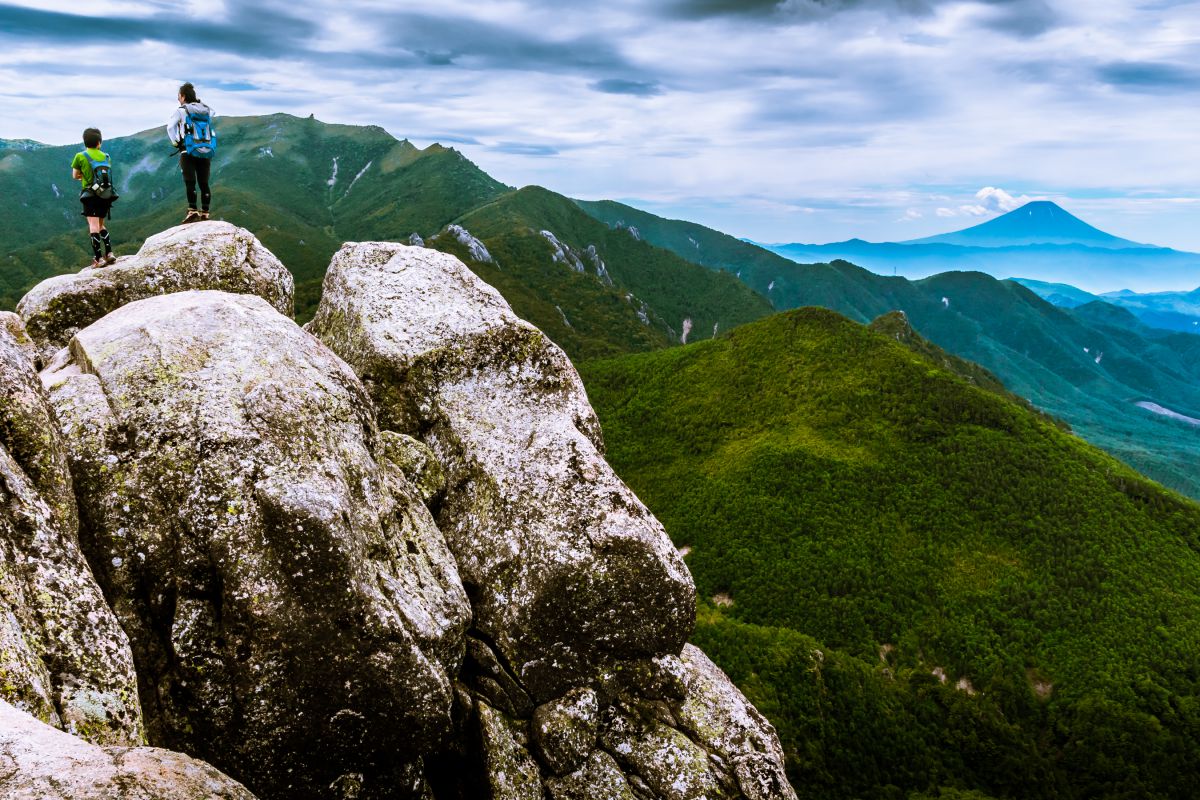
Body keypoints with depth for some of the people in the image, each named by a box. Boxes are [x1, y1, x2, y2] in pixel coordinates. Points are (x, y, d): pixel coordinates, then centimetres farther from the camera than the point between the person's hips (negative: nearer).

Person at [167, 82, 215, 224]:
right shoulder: (206, 110, 9)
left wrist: (175, 142, -2)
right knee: (204, 183, 8)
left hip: (188, 152, -4)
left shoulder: (181, 111, -2)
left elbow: (170, 127, -12)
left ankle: (192, 211, -19)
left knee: (190, 182, -8)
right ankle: (205, 213, 9)